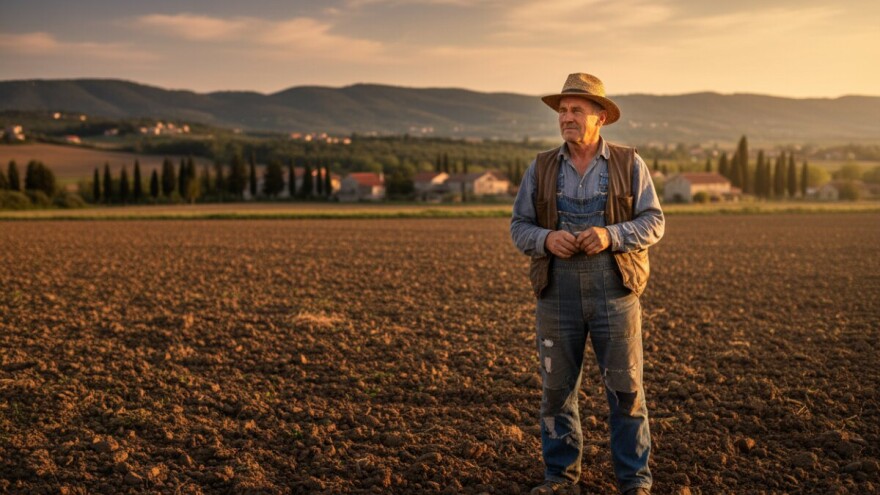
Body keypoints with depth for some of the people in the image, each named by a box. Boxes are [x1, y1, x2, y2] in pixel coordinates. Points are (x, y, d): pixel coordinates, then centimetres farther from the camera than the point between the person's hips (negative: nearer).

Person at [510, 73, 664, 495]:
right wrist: (547, 239, -16)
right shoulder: (541, 168, 5)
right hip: (559, 294, 2)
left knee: (625, 389, 2)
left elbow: (653, 223, -2)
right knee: (556, 389, 6)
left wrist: (610, 236, -20)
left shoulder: (629, 164, 1)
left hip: (614, 291, -1)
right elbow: (520, 227, 5)